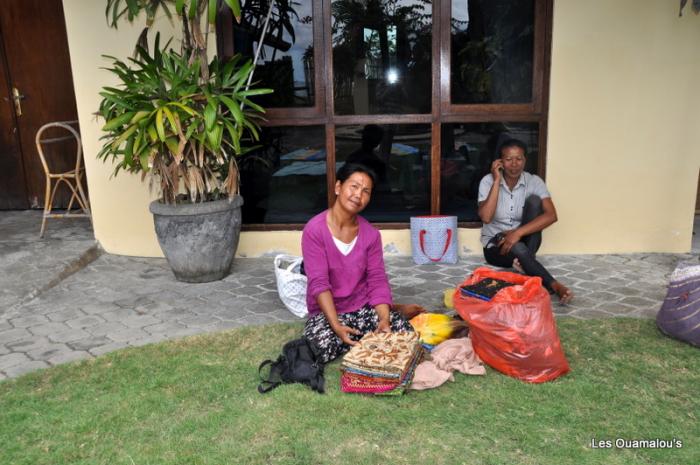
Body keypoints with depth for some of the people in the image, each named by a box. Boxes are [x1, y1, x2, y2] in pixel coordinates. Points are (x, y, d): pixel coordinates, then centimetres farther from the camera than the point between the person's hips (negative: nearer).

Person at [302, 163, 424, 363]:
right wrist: (336, 325, -30)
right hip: (326, 311, -2)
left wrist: (384, 318, -21)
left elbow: (377, 280, -4)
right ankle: (364, 338, -3)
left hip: (364, 306, 2)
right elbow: (318, 283, -20)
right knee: (317, 350, -31)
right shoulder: (314, 230, -16)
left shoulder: (371, 234, -3)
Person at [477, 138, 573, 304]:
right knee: (518, 249, -38)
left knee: (534, 200, -22)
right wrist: (497, 181, -22)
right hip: (495, 245, -2)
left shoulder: (534, 181, -7)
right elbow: (486, 217, -24)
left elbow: (551, 215, -20)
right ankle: (555, 286, -29)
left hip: (524, 241, 2)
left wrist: (518, 232, -30)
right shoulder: (488, 181, -9)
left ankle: (527, 260, -23)